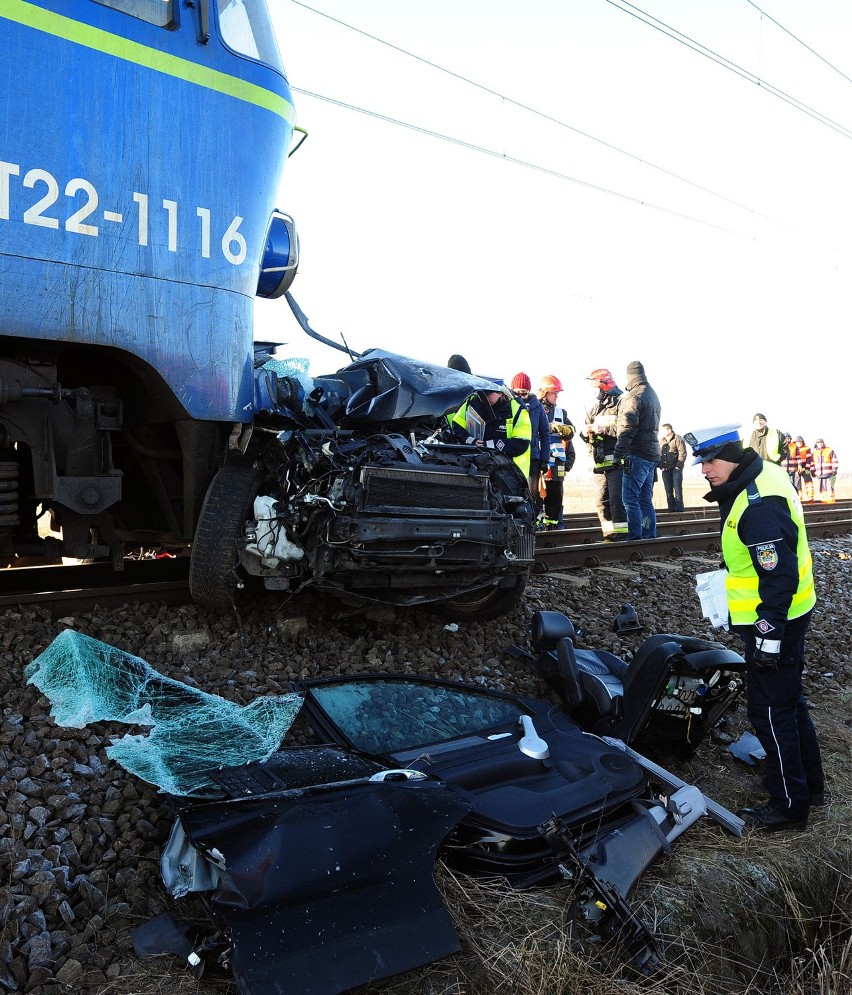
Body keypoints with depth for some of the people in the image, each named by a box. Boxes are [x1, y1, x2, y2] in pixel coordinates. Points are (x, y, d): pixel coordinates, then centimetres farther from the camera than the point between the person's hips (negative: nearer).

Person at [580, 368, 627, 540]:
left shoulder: (620, 405, -5)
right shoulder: (594, 409, 20)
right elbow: (585, 435, 23)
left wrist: (602, 429, -18)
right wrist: (585, 432, 0)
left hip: (616, 461, -8)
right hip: (600, 463, 8)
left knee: (616, 500, -10)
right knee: (601, 502, 9)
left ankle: (621, 534, -5)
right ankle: (609, 535, 16)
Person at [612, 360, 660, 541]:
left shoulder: (634, 396, -11)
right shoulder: (652, 394, 19)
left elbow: (627, 428, -18)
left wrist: (618, 452, -17)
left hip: (637, 455, -9)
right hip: (652, 453, 10)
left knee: (630, 500, -8)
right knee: (646, 500, 14)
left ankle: (635, 538, -9)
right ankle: (650, 536, 17)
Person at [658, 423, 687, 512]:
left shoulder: (677, 439, -1)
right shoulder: (661, 441, 14)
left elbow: (682, 453, -6)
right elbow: (658, 454, 15)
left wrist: (679, 466, -12)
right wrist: (661, 466, 3)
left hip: (676, 468, -5)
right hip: (665, 470, 5)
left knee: (677, 490, -8)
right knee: (668, 491, 4)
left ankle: (679, 510, -7)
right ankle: (671, 510, 9)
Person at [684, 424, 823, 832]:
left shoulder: (759, 504, -27)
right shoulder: (763, 475, 7)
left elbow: (780, 574, -27)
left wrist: (768, 632, -23)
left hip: (774, 620, -11)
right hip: (789, 614, 11)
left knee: (771, 711, 2)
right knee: (790, 699, 22)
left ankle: (789, 805, 17)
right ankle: (810, 784, 38)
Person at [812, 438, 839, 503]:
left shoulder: (830, 450, 5)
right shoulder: (814, 453, 18)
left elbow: (834, 461, 0)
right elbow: (813, 464, 22)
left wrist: (834, 469, -8)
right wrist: (813, 472, 15)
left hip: (829, 473, -4)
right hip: (819, 474, 5)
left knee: (829, 487, -10)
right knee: (821, 487, 1)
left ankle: (831, 501, -10)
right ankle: (824, 501, 6)